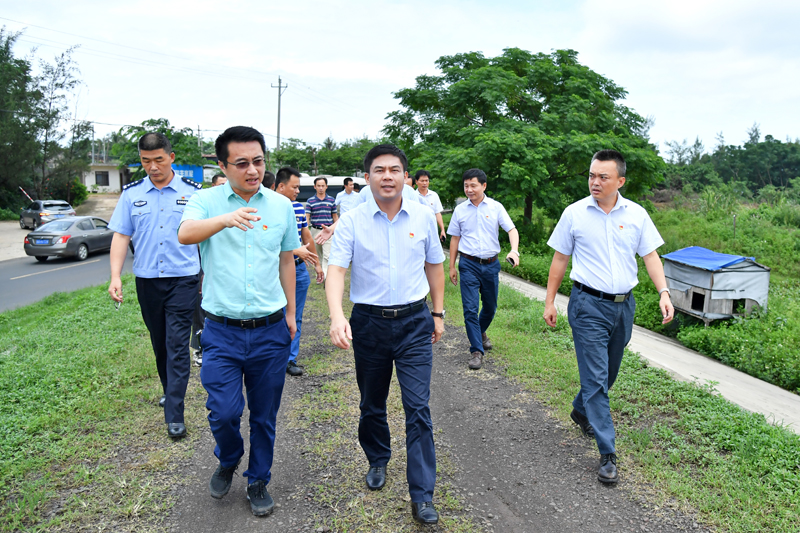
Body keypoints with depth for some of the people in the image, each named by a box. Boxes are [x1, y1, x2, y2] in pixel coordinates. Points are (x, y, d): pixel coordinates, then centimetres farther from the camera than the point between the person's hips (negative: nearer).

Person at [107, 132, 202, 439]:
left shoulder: (192, 192, 0)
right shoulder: (131, 194, 6)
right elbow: (121, 236, 5)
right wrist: (115, 276, -5)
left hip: (183, 279, -3)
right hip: (147, 281, 3)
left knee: (177, 346, -6)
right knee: (159, 344, 16)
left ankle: (174, 416, -3)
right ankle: (170, 390, 38)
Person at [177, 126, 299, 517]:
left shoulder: (281, 205, 4)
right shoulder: (206, 201, -3)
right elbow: (185, 234, -25)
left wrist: (290, 312, 16)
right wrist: (226, 218, -44)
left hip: (271, 331, 2)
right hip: (222, 331, -2)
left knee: (265, 415, 12)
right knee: (224, 412, -2)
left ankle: (258, 481, 34)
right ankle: (228, 462, 31)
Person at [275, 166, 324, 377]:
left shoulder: (299, 207, 9)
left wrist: (316, 263, 20)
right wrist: (295, 250, -20)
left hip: (300, 269, 6)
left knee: (296, 317, 10)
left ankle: (290, 358, 20)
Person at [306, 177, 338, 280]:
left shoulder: (331, 200, 5)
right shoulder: (310, 201, 2)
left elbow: (335, 216, 12)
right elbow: (307, 217, 0)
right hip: (315, 231, 1)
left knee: (327, 255, -10)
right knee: (318, 255, 13)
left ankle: (326, 276, -12)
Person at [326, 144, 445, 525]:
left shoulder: (423, 216, 1)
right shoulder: (352, 221, -6)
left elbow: (434, 266, 11)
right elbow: (336, 269, -14)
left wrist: (438, 313, 12)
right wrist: (337, 315, -31)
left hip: (414, 322, 0)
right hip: (369, 322, 0)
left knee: (418, 408, -3)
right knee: (371, 404, 16)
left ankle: (422, 495, 7)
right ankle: (378, 461, 43)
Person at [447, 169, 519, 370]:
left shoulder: (496, 207, 0)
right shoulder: (460, 209, 3)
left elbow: (512, 230, -5)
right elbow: (455, 238, 9)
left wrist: (514, 251, -24)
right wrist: (452, 266, 9)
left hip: (491, 264, 1)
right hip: (469, 265, -1)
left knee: (490, 307, 14)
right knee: (470, 308, -7)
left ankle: (481, 332, 43)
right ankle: (477, 350, 1)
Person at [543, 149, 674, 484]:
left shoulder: (636, 214, 2)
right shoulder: (574, 213, -3)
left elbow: (650, 256, 5)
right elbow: (560, 259, 2)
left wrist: (664, 292, -9)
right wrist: (550, 301, 2)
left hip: (623, 305, 4)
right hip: (588, 305, -4)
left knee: (608, 372, 18)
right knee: (596, 378, -6)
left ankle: (581, 411, 45)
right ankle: (607, 455, -1)